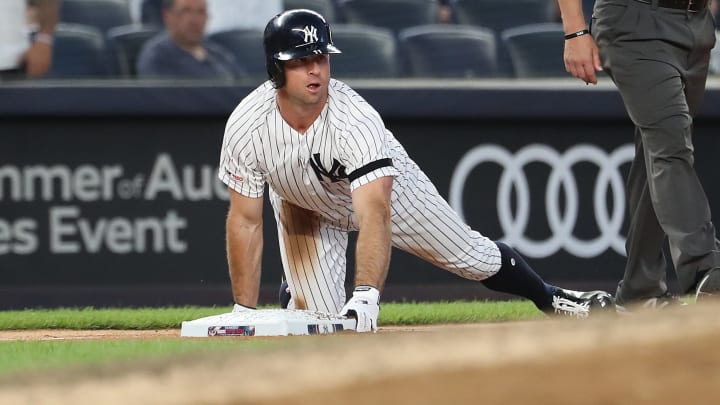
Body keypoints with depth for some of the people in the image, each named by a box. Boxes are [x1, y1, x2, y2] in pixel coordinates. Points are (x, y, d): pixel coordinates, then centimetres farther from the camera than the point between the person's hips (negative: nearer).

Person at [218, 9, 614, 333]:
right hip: (303, 209, 1)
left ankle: (552, 298, 34)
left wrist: (366, 296, -65)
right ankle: (293, 287, 26)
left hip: (384, 186, -1)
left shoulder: (355, 120, -41)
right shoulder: (245, 126, -33)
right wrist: (242, 313, -26)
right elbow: (245, 221, -24)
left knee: (473, 257, 6)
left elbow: (374, 216, -51)